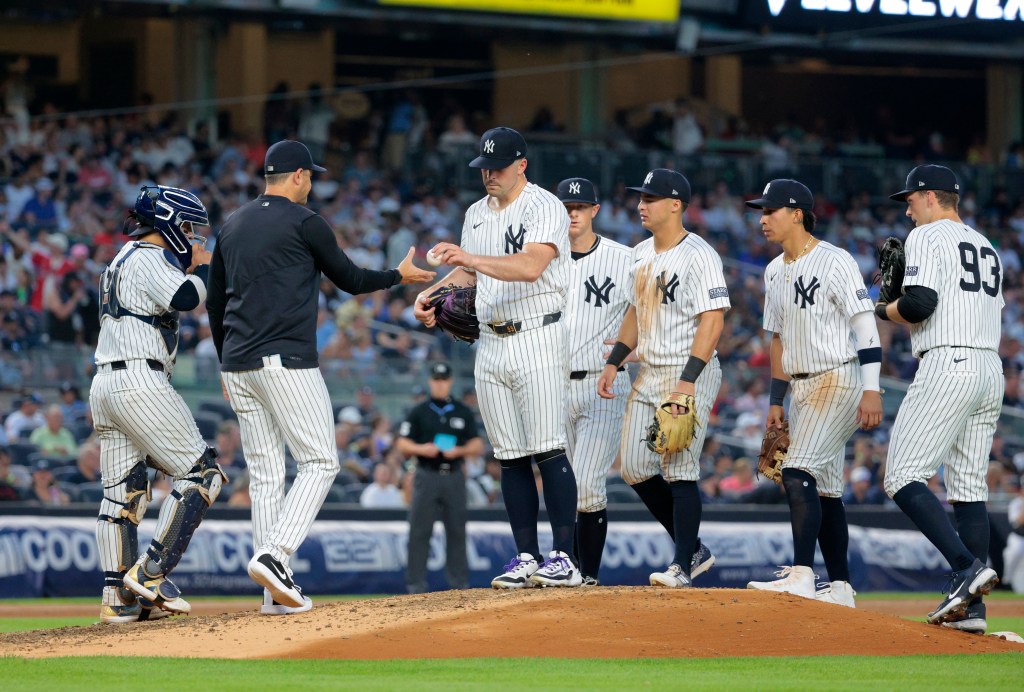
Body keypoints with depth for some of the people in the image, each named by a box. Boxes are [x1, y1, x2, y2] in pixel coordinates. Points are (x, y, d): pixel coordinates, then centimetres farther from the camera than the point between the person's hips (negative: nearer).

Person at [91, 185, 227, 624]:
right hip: (139, 381, -10)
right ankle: (151, 573, -14)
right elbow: (186, 298, -22)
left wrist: (188, 272, 17)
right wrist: (201, 268, -3)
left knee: (123, 491, 8)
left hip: (104, 385, 10)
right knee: (201, 473, -6)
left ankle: (118, 598, 3)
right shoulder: (149, 258, -7)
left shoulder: (122, 261, 24)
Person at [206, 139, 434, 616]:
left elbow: (214, 302, 19)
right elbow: (350, 280, 5)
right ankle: (273, 556, -19)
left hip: (238, 365, 7)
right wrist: (399, 276, 23)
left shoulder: (232, 226, 16)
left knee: (265, 475, 7)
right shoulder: (304, 223, -4)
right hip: (285, 361, -7)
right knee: (319, 462, -1)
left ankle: (276, 592, 3)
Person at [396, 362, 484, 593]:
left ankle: (460, 583, 9)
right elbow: (402, 444, 3)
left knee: (456, 530, 4)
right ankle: (415, 583, -5)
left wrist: (459, 450, -11)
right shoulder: (418, 412, 6)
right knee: (420, 531, -6)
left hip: (454, 477, 2)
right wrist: (421, 449, -16)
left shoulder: (463, 412, 11)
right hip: (427, 476, -2)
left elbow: (478, 446, 9)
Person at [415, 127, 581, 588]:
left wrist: (471, 258, -34)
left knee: (548, 450, -12)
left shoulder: (545, 208, -8)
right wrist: (432, 293, 7)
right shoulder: (476, 215, 16)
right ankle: (526, 558, 9)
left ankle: (563, 559, -15)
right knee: (510, 458, 6)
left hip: (538, 340, -7)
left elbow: (531, 266, -24)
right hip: (491, 345, 7)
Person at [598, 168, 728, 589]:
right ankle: (693, 549, 17)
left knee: (678, 471, -10)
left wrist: (688, 381, -25)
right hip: (649, 374, 9)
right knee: (635, 468, 5)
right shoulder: (641, 254, 13)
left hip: (691, 373, -9)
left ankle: (684, 566, 0)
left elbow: (712, 320, -19)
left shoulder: (699, 255, -14)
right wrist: (613, 363, 15)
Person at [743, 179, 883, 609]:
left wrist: (871, 389, -22)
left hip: (840, 381, -9)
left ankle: (801, 575, -26)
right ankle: (840, 587, 13)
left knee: (798, 474, -21)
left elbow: (866, 327, -16)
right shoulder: (775, 272, 14)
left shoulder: (835, 262, -11)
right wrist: (775, 401, 18)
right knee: (823, 489, 9)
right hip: (802, 388, 9)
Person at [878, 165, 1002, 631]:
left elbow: (919, 303, -17)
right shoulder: (985, 246, 22)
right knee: (968, 486, 8)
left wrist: (884, 311, 4)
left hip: (947, 366, -8)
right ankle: (970, 606, 1)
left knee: (902, 478, -8)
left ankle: (967, 566, -24)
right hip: (991, 371, 8)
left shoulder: (927, 237, -3)